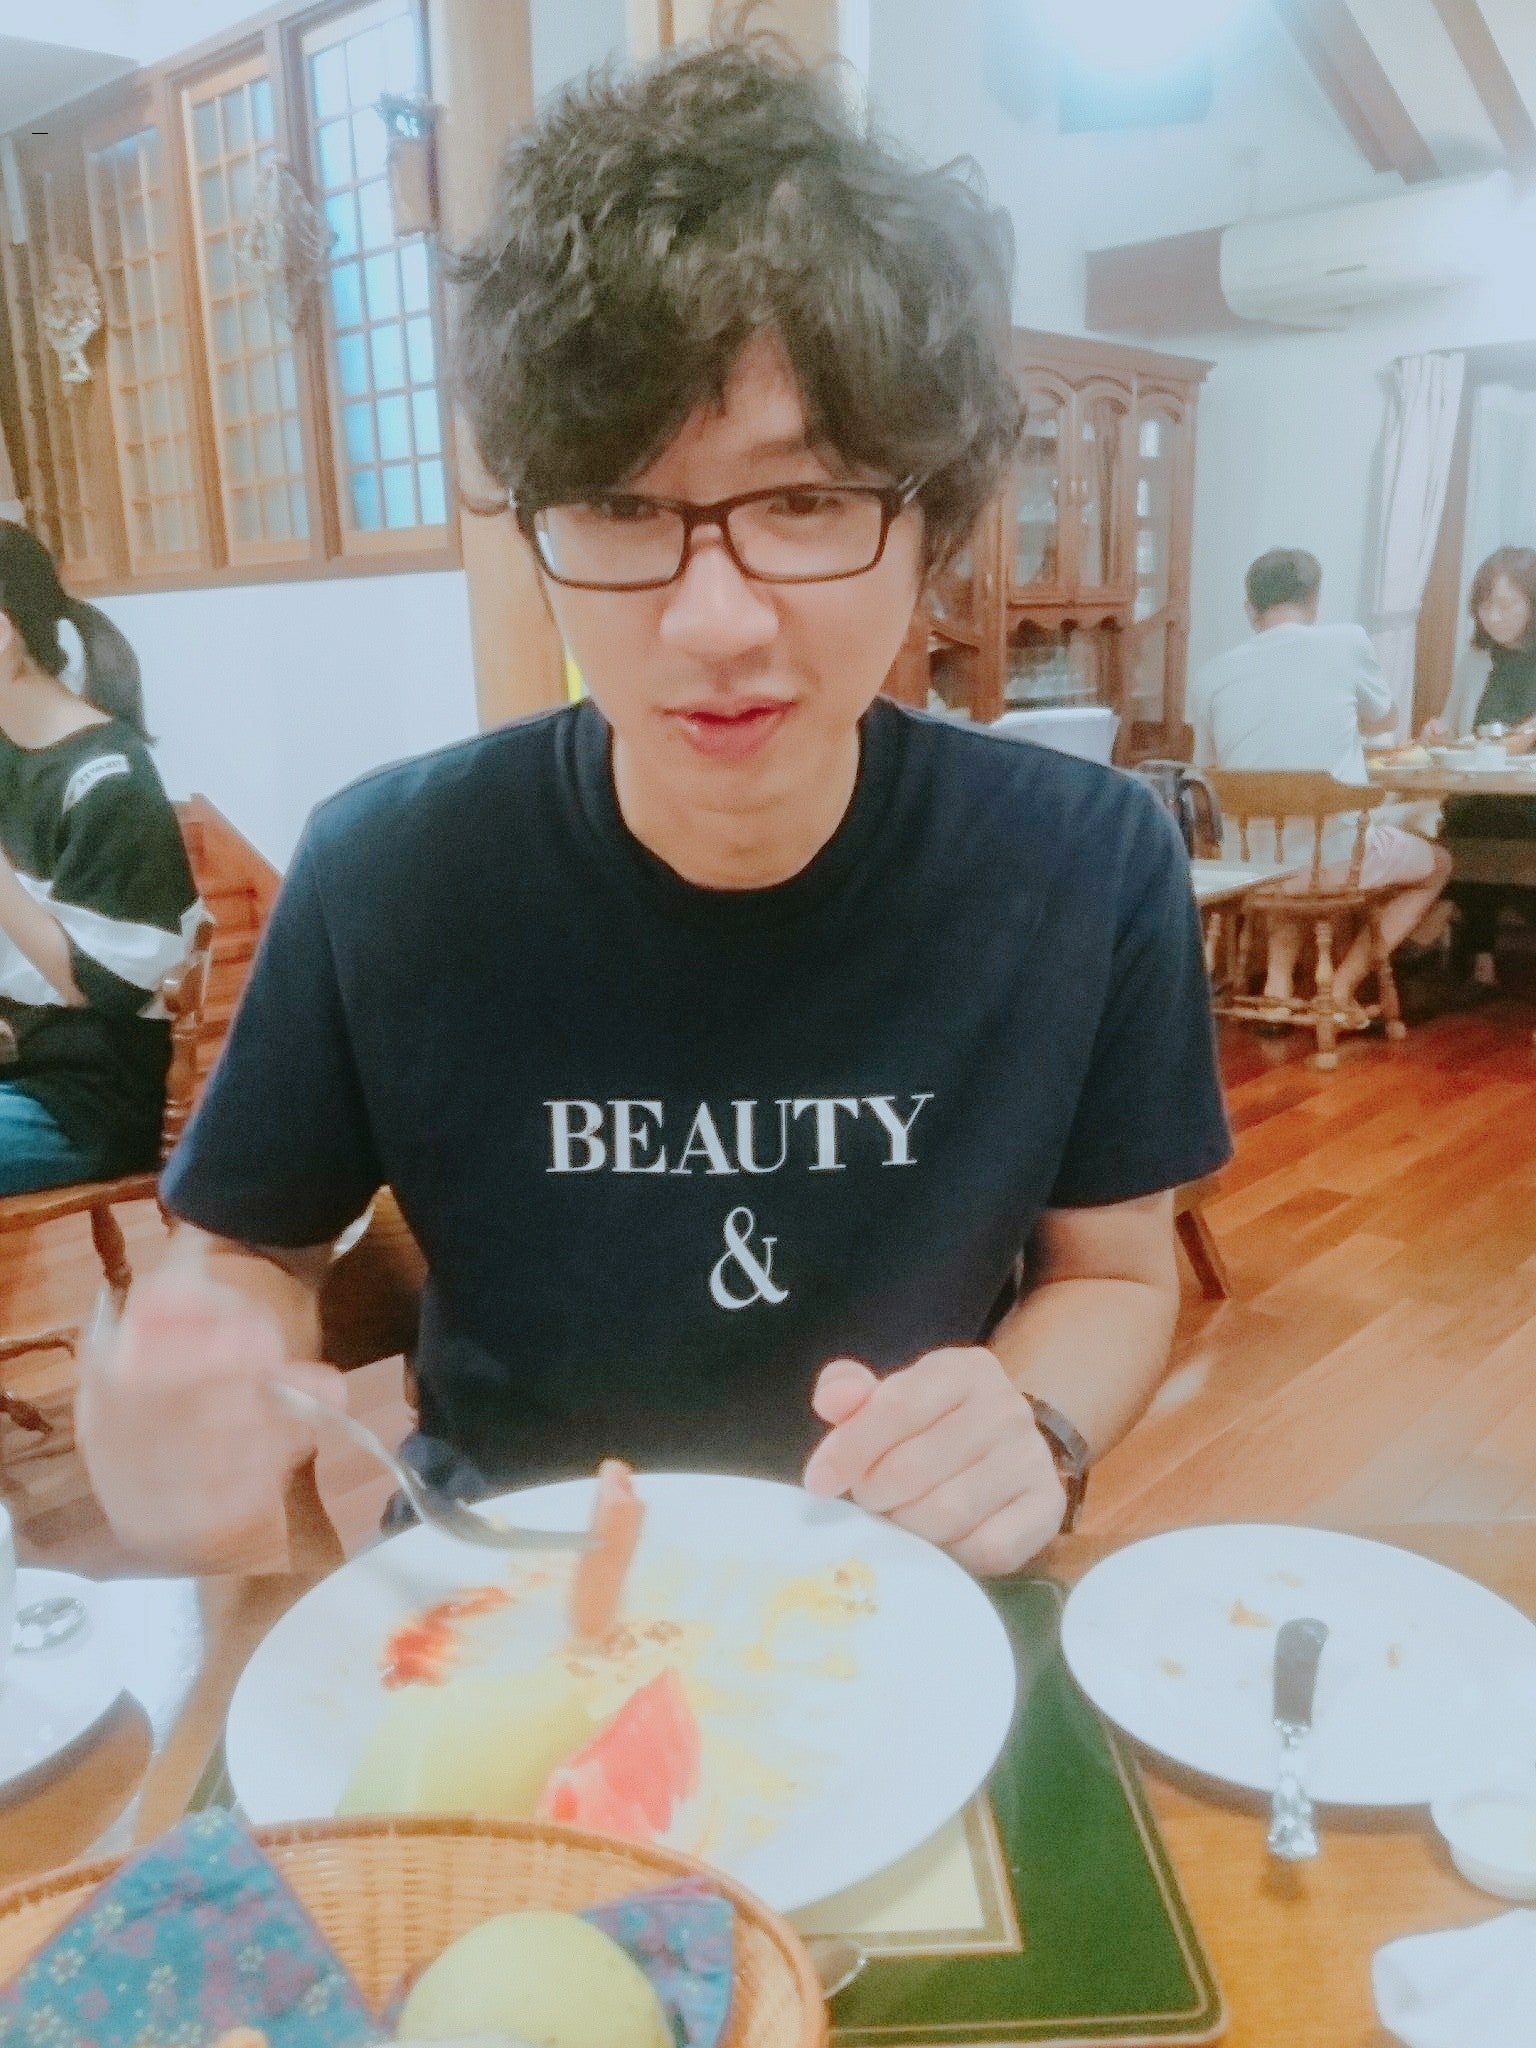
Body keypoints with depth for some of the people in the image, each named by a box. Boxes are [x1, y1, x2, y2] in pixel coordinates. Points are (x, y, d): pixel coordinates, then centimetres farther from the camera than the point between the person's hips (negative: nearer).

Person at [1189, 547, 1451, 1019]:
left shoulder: (1211, 675, 2)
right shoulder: (1347, 642, -2)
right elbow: (1382, 720, 17)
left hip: (1251, 864, 3)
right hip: (1339, 856, -3)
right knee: (1436, 864, 29)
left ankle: (1279, 975, 20)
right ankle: (1345, 982, 13)